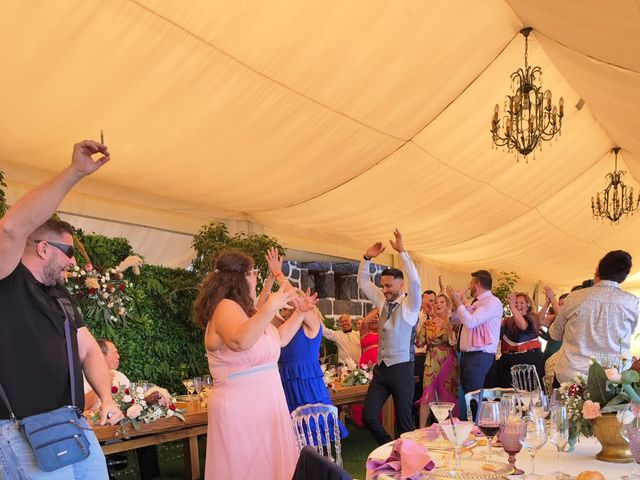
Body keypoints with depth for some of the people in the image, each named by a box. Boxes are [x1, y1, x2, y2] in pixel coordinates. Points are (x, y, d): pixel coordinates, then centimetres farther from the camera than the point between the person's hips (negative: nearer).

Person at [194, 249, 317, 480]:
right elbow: (240, 341, -37)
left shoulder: (244, 309, 16)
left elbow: (278, 339, 25)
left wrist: (300, 313, 20)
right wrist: (271, 307, -39)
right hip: (239, 409, -10)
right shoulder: (226, 307, -16)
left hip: (261, 406, 10)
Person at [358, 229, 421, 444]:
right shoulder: (382, 301, 10)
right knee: (368, 416, 2)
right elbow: (363, 283, 14)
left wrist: (402, 251, -27)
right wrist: (367, 258, 0)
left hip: (401, 368, -6)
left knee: (404, 420, 3)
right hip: (381, 367, 6)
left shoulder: (410, 304, -7)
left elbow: (415, 281, -24)